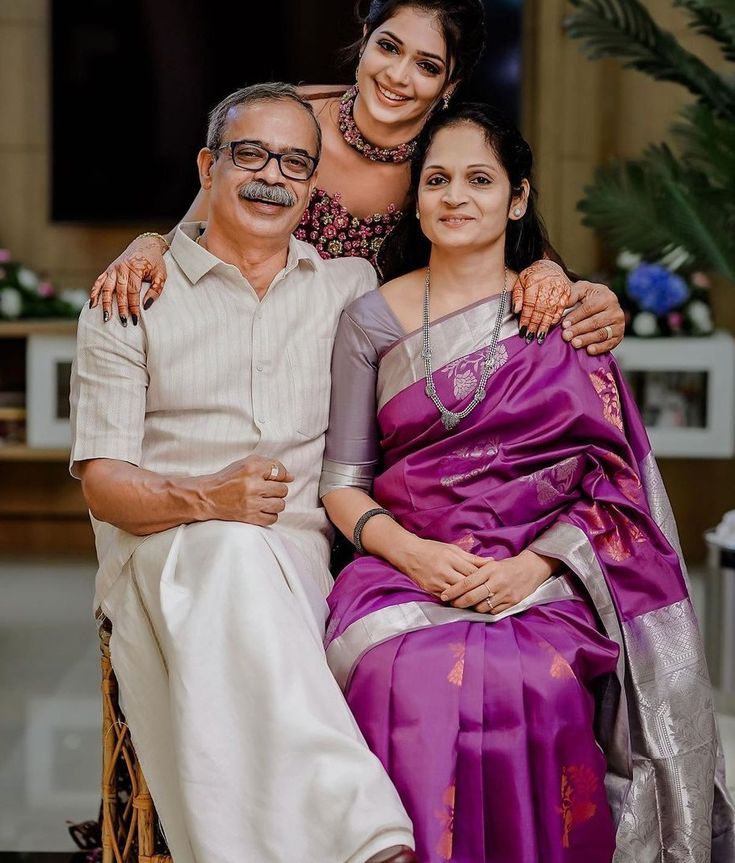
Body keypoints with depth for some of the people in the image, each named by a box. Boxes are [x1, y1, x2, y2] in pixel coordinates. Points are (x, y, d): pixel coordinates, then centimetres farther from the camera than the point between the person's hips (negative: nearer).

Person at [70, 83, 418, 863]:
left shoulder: (351, 287, 19)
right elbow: (101, 480, 3)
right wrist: (205, 501, -18)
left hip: (299, 561, 2)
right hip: (160, 556, -1)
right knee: (233, 554, -38)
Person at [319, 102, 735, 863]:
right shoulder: (372, 320, 11)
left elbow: (614, 481, 4)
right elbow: (341, 483, 9)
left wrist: (536, 564, -12)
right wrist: (411, 551, -10)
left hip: (544, 579, 0)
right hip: (407, 567, 1)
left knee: (536, 688, -32)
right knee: (415, 685, -32)